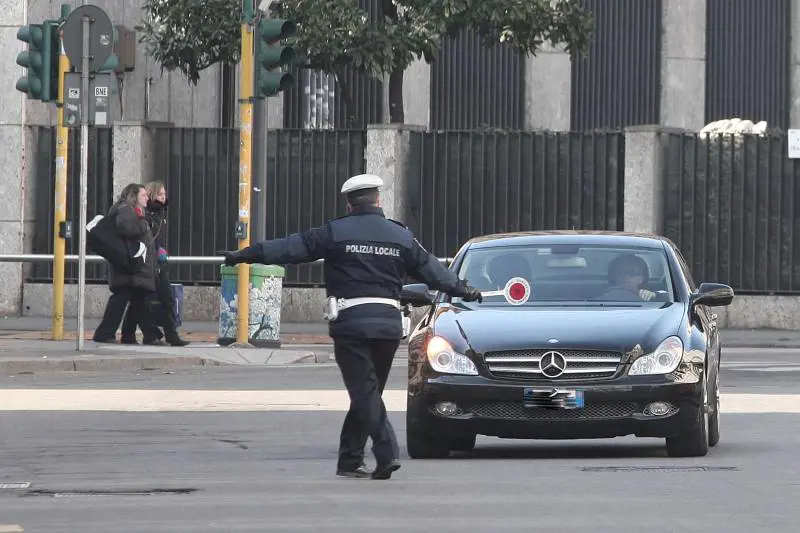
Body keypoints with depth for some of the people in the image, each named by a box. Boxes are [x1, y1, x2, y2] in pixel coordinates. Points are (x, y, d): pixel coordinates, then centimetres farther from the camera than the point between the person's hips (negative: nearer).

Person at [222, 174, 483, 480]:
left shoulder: (335, 233, 0)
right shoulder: (400, 236, 11)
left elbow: (291, 248, 0)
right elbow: (431, 269, 20)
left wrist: (245, 256, 7)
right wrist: (463, 290, 36)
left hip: (351, 320, -4)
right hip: (389, 323, 4)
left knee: (365, 392, -7)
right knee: (367, 392, 12)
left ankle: (387, 453, -21)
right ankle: (350, 460, 16)